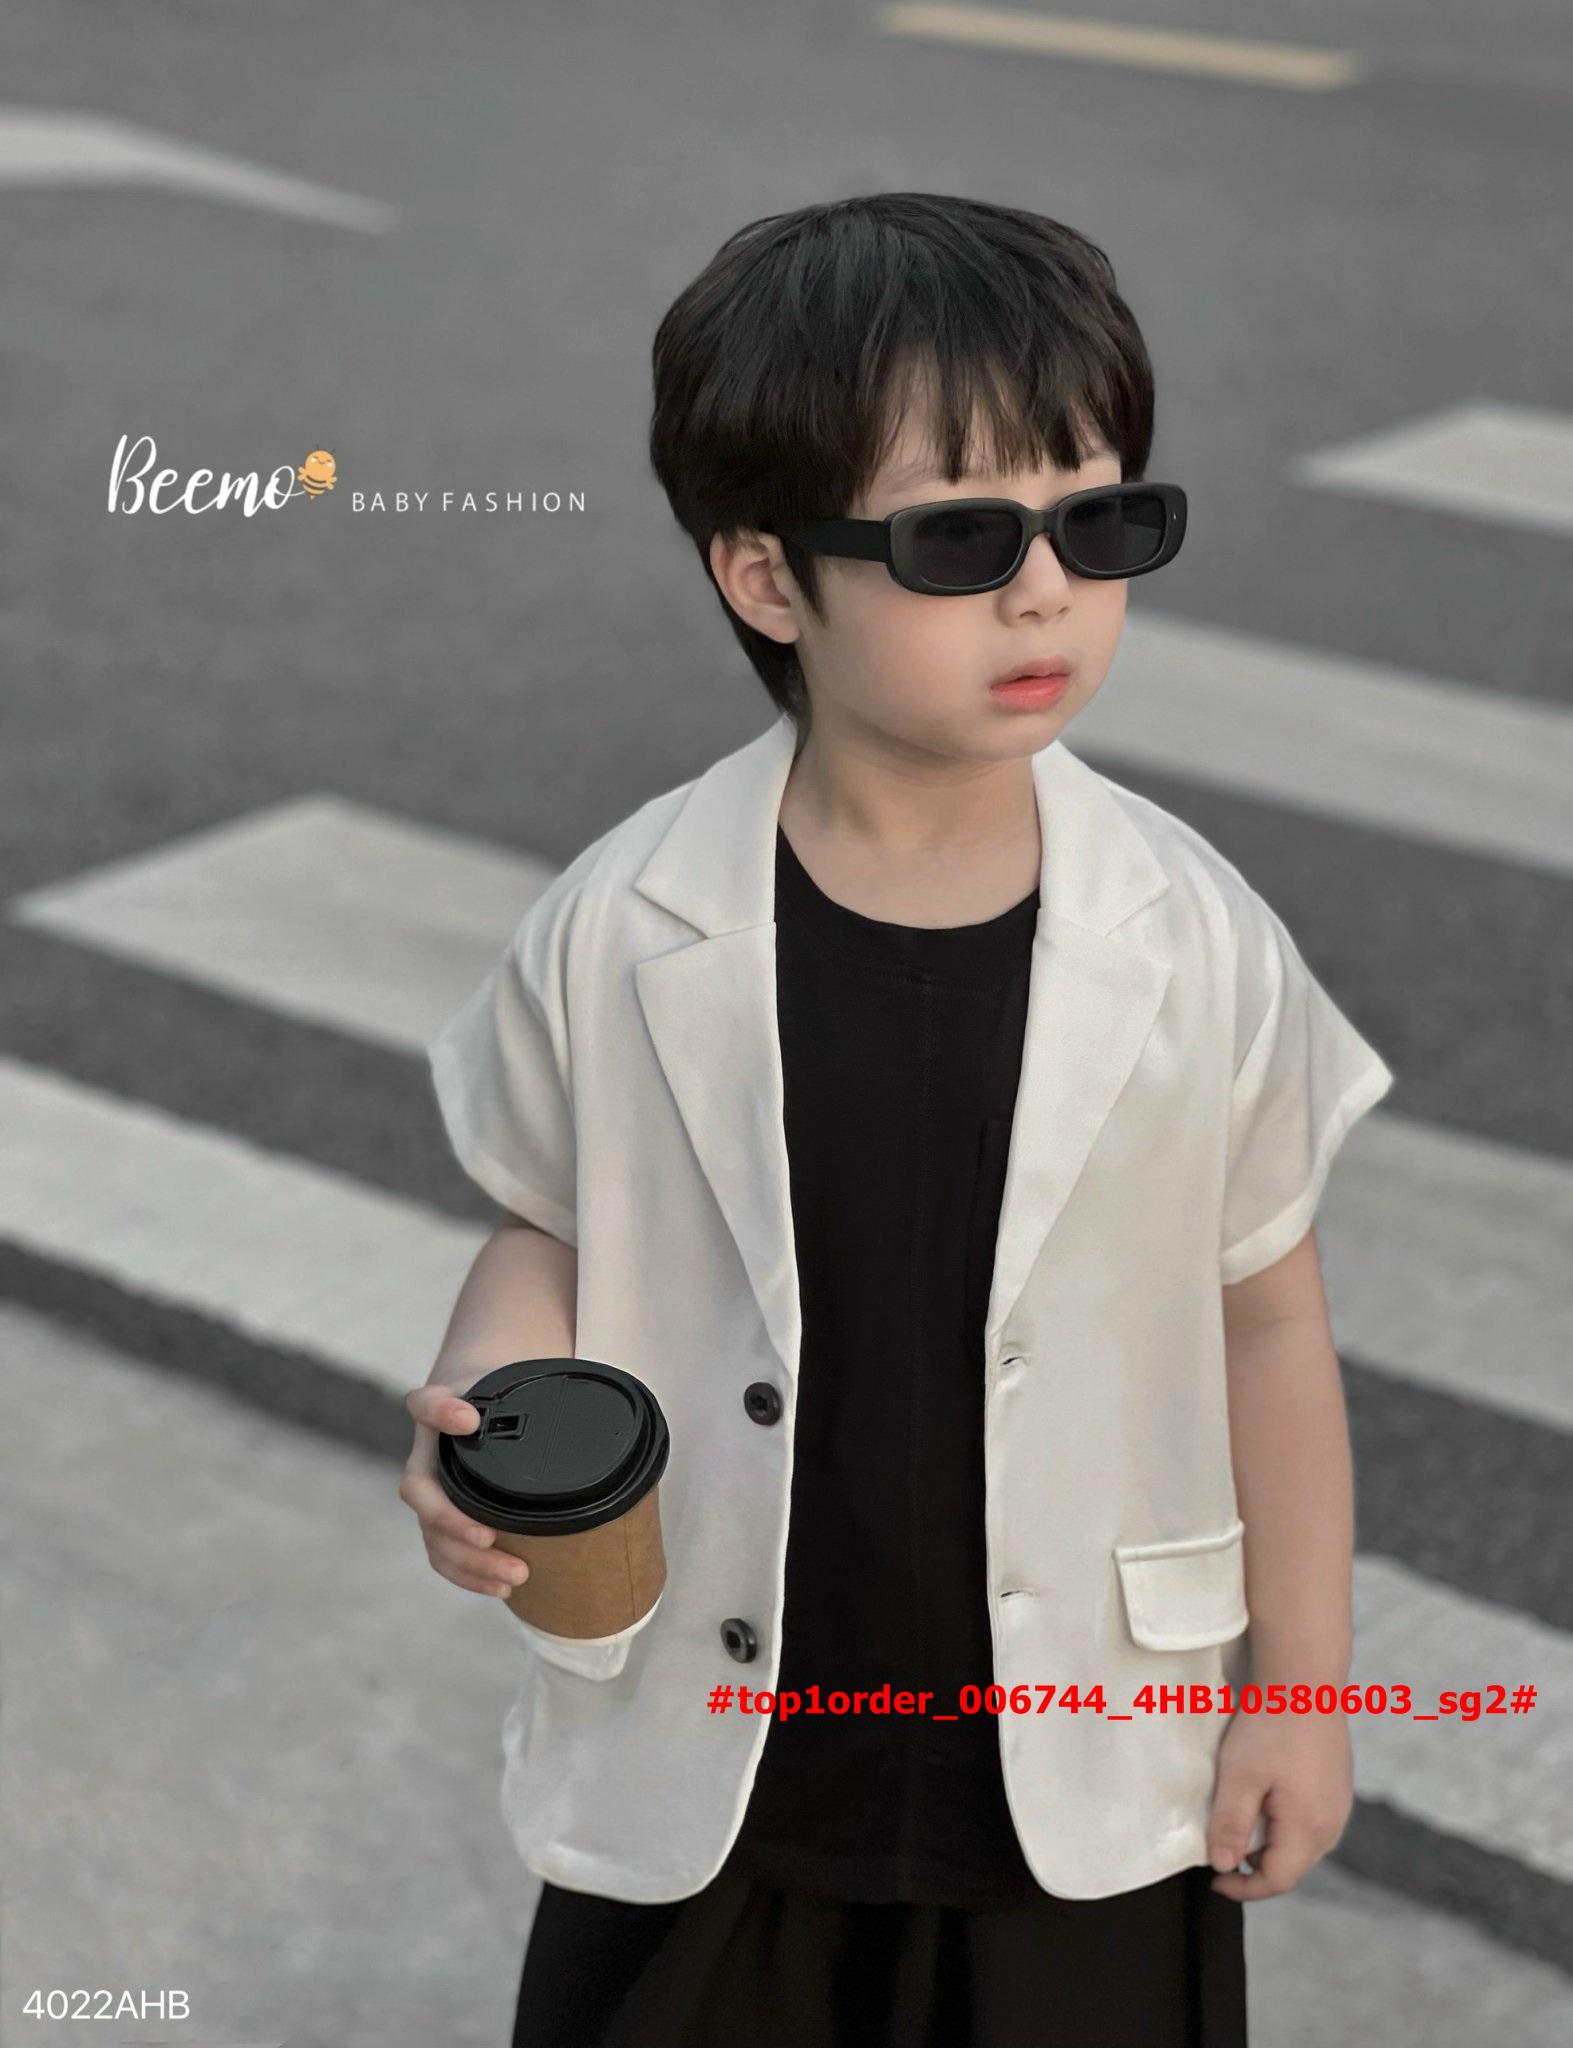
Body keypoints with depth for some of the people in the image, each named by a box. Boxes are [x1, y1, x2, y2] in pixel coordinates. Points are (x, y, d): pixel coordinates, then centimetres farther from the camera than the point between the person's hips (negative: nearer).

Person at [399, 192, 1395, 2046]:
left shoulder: (1193, 942, -12)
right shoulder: (621, 937, -13)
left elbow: (1265, 1314, -2)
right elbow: (551, 1232, 2)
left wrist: (1302, 1687, 2)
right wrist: (487, 1410, -19)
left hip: (1088, 1796, 0)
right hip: (703, 1779, 0)